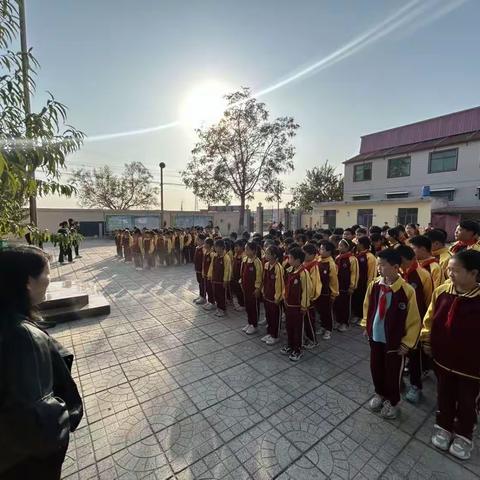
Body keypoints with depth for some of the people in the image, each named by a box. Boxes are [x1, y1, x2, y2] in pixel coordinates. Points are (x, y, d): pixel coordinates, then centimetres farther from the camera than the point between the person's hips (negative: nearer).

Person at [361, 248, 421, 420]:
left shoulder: (407, 291, -21)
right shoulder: (374, 285, -8)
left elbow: (414, 321, -12)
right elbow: (367, 307, 9)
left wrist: (407, 343, -9)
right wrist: (366, 326, 10)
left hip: (394, 341, -4)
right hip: (375, 337, 4)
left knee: (392, 373, 15)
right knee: (375, 368, 20)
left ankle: (392, 402, 41)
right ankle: (379, 394, 46)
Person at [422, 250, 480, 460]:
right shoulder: (442, 291, -11)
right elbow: (430, 318, 3)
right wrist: (427, 340, 7)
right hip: (444, 357, 3)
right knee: (444, 396, 22)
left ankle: (463, 435, 42)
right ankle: (443, 426, 44)